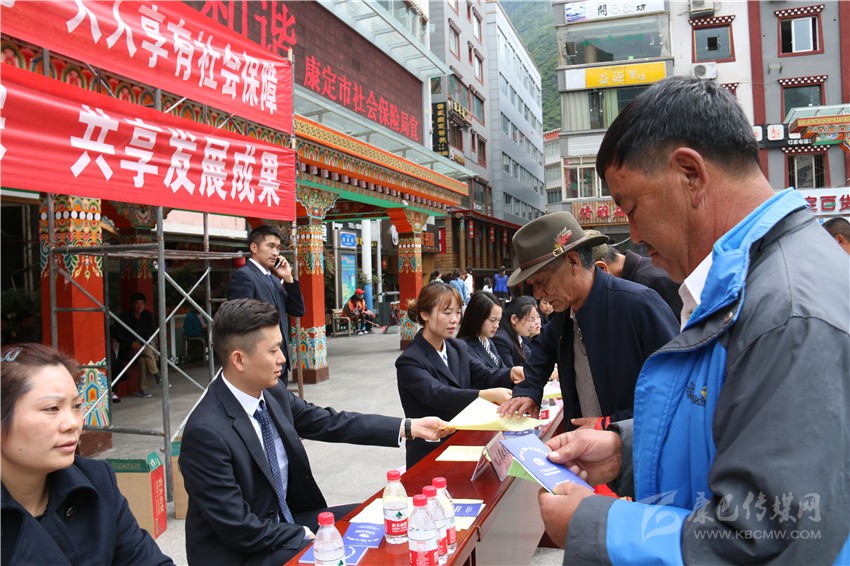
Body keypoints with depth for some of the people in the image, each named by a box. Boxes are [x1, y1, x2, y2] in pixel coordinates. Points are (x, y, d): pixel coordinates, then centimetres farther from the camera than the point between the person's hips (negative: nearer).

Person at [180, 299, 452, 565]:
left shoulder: (271, 393, -7)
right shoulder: (207, 432, -27)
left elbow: (330, 423, 3)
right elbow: (239, 530, -24)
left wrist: (409, 427, -1)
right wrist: (304, 535, -13)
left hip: (283, 521, 7)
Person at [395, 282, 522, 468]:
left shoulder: (458, 348, 8)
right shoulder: (409, 361, -14)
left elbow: (484, 376, 4)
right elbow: (437, 395, -28)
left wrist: (512, 373, -19)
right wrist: (488, 395, -41)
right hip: (429, 456, -6)